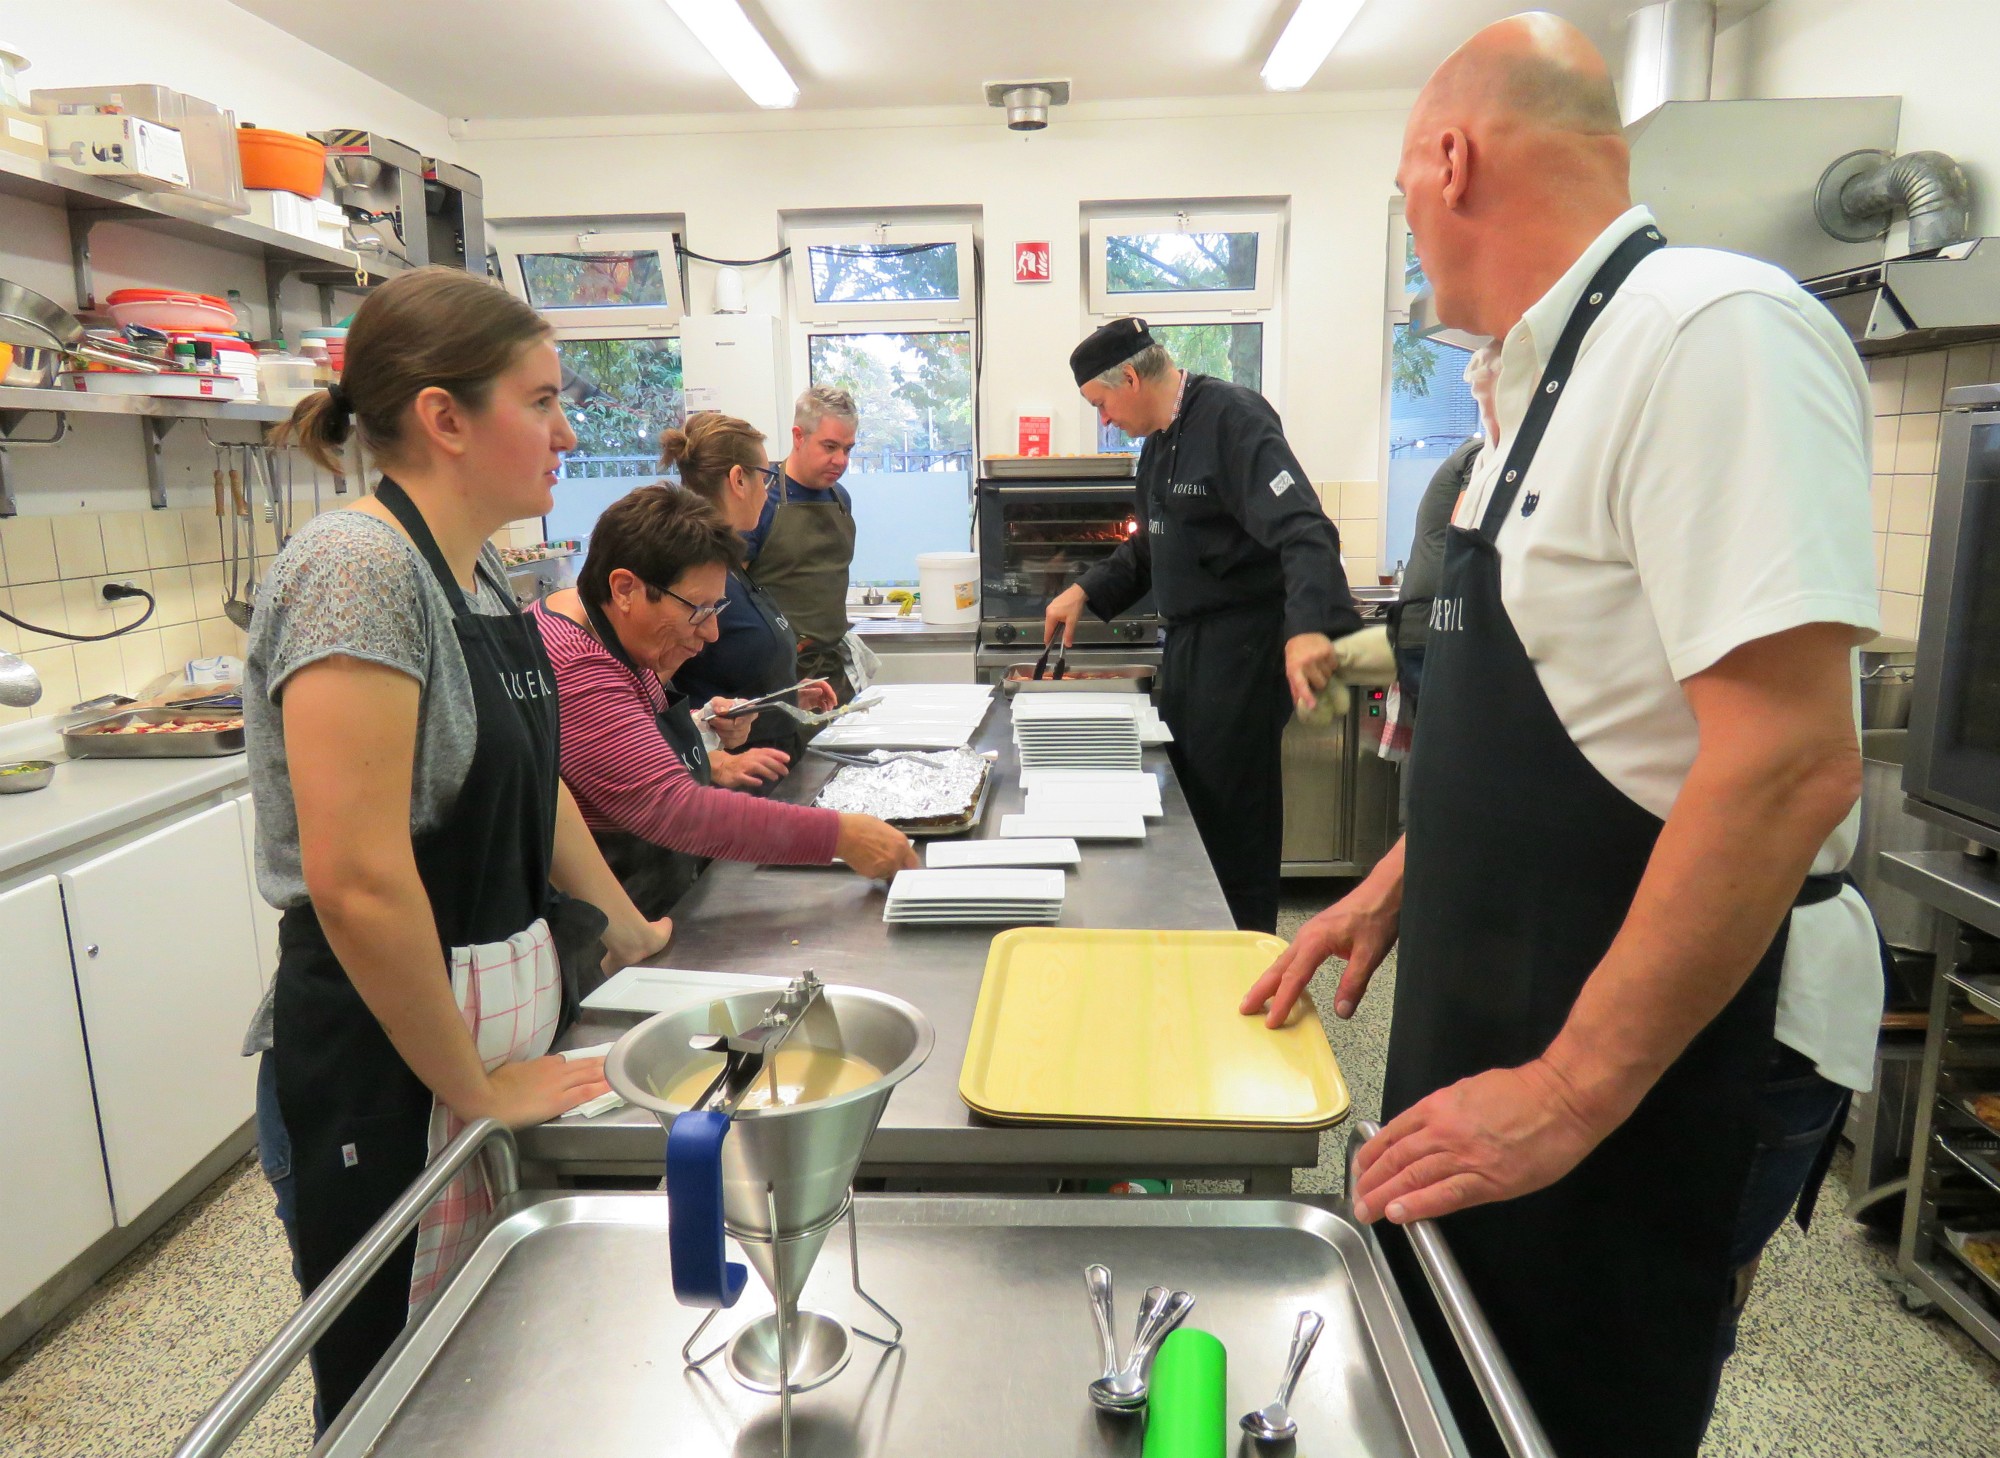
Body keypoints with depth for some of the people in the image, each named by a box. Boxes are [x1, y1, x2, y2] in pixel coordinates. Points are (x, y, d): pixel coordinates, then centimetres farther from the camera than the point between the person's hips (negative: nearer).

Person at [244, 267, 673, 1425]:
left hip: (513, 1005, 8)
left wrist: (628, 929, 21)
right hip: (393, 1052, -8)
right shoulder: (359, 569, -21)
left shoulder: (482, 571, 7)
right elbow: (357, 885, -25)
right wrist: (474, 1091, -16)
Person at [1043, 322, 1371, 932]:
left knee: (1233, 816, -1)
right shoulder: (1161, 439, 13)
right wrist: (1086, 592, 12)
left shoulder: (1233, 419, -17)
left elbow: (1302, 528, -29)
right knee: (1184, 803, 18)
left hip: (1242, 648, -10)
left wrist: (1308, 628, -44)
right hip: (1187, 644, 10)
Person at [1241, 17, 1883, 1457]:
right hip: (1516, 1014, 9)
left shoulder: (1714, 330, -20)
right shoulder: (1556, 367, 10)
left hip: (1662, 1057, -8)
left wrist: (1570, 1093, -23)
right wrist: (1394, 889, 15)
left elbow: (1789, 761, -27)